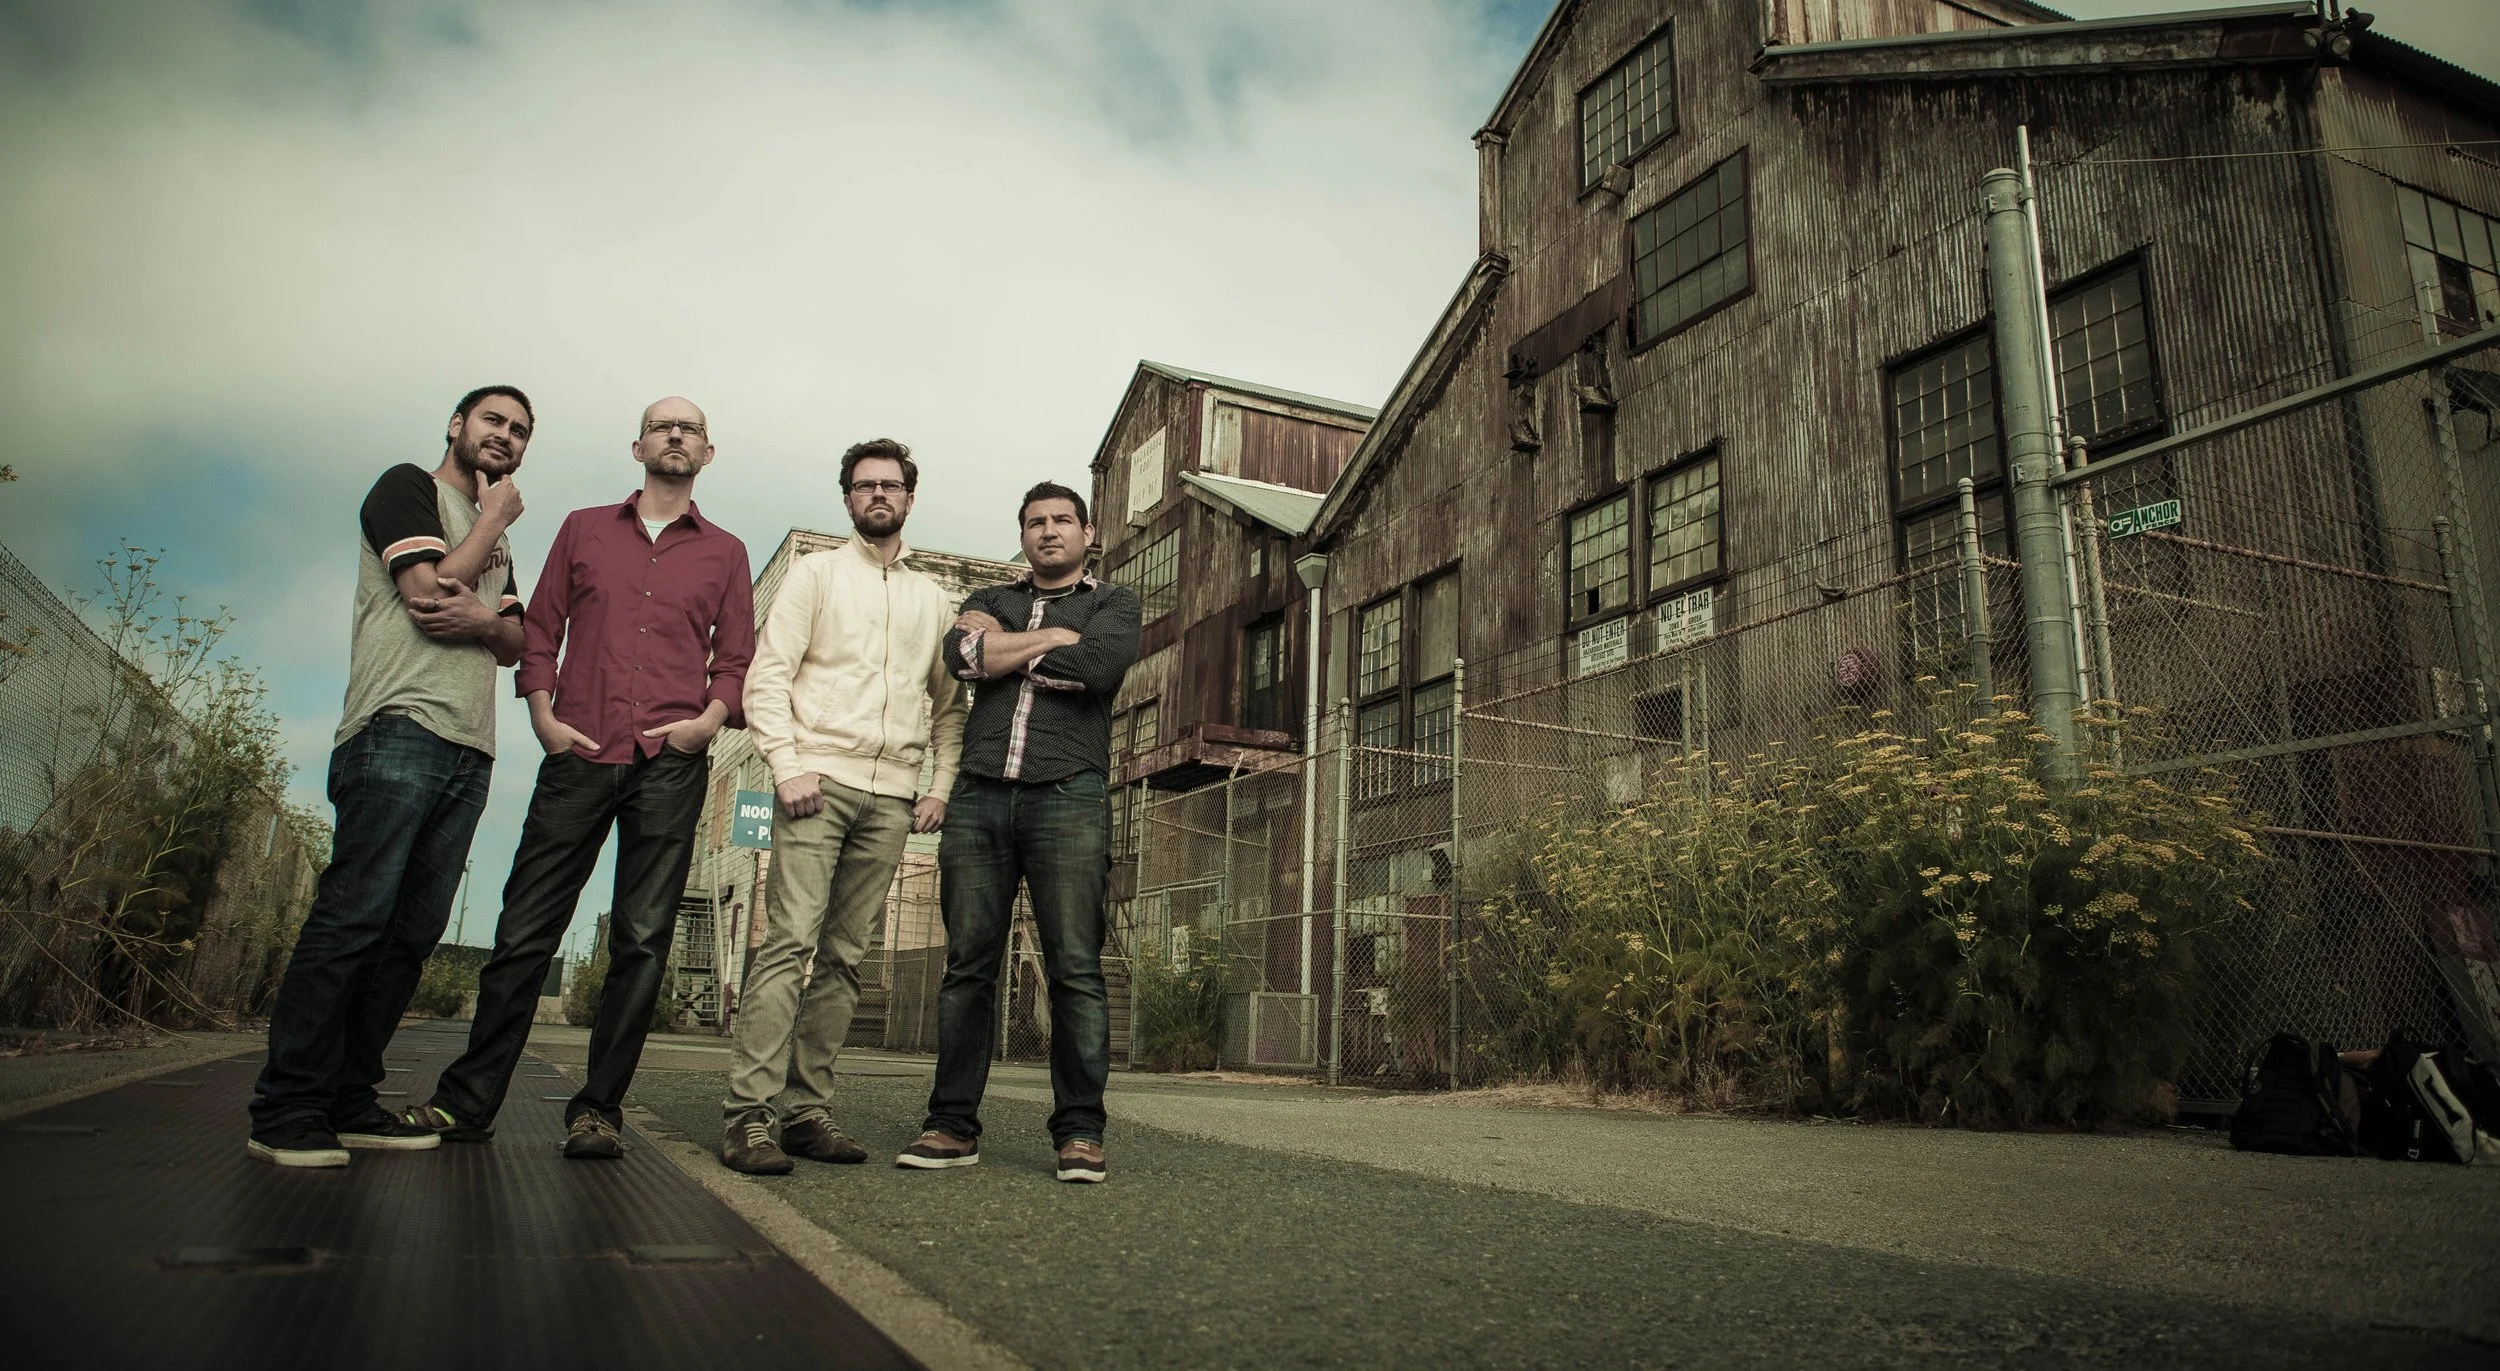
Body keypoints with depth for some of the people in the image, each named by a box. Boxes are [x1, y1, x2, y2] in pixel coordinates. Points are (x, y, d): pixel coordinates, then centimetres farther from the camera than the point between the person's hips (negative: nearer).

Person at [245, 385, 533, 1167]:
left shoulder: (495, 538, 28)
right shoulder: (407, 489, 7)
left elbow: (515, 644, 20)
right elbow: (430, 593, -9)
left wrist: (485, 619, -3)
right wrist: (495, 520, 4)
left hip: (469, 751, 7)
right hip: (400, 730, -7)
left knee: (414, 931, 3)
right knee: (352, 917, -13)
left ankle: (349, 1101, 8)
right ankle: (285, 1111, -10)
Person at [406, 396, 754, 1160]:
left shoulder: (725, 553, 16)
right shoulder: (584, 529, 18)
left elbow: (737, 656, 13)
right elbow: (540, 631, 14)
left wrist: (713, 716, -5)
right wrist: (542, 714, 0)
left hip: (671, 765, 0)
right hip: (580, 755, 1)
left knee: (641, 942, -1)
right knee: (525, 929, 1)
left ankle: (597, 1109, 7)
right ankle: (468, 1100, 12)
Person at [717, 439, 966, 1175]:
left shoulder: (934, 599, 20)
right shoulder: (816, 573, 10)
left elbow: (949, 703, 20)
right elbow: (768, 676, 1)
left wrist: (940, 784, 7)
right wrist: (788, 764, -11)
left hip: (891, 796, 3)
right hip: (819, 780, -3)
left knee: (844, 957, 3)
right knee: (789, 940, -13)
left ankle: (806, 1110, 7)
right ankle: (748, 1115, -11)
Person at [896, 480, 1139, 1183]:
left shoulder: (1112, 602, 16)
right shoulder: (991, 600, 24)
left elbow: (1100, 667, -8)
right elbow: (961, 653, 0)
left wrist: (1003, 651, 2)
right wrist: (1053, 638, -2)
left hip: (1068, 799, -3)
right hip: (979, 797, 3)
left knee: (1075, 968, -7)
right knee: (968, 965, 2)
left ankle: (1079, 1132, -2)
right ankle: (953, 1125, 8)